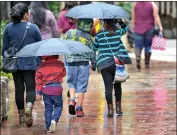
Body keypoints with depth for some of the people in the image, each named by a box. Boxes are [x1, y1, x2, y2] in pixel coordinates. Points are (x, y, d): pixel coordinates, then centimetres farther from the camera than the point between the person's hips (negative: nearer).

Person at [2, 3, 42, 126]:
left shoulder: (8, 28, 1)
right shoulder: (34, 28, -4)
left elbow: (5, 48, 5)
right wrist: (39, 63, 13)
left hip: (15, 64, 2)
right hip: (30, 63, -2)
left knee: (19, 88, 11)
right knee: (30, 87, 0)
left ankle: (21, 115, 16)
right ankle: (29, 108, -26)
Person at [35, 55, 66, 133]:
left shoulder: (42, 65, -1)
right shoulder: (60, 64, -3)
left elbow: (38, 78, -1)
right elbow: (63, 74, 13)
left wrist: (38, 92, 5)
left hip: (46, 89, 1)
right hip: (57, 89, -1)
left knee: (48, 109, 10)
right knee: (58, 106, 13)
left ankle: (48, 127, 9)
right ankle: (54, 120, -14)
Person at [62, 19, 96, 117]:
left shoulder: (69, 33, 1)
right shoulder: (88, 37, -1)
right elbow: (92, 52, 4)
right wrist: (93, 64, 17)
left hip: (70, 62, 1)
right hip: (84, 62, -1)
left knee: (71, 83, 18)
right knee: (81, 86, 4)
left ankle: (72, 100, -5)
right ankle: (79, 109, 4)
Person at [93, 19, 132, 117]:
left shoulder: (99, 35, -2)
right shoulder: (118, 32, 3)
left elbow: (94, 47, 11)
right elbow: (125, 28, 25)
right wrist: (120, 21, 17)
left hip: (105, 64, -2)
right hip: (118, 62, 2)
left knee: (108, 86, -2)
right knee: (117, 85, 17)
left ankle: (110, 109, -7)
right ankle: (118, 107, 20)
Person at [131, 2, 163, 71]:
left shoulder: (135, 4, 2)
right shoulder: (152, 4, -4)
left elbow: (133, 18, 5)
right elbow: (156, 17, -10)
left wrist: (133, 27, 13)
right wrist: (160, 27, -7)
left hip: (138, 30, 0)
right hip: (149, 29, 0)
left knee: (138, 47, 0)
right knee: (148, 46, 11)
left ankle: (138, 59, -24)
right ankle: (147, 64, 16)